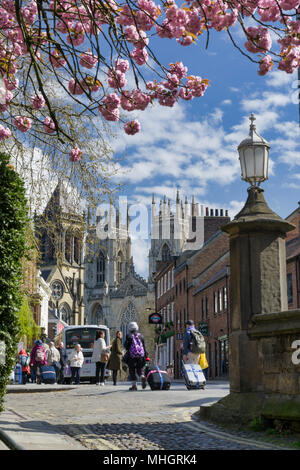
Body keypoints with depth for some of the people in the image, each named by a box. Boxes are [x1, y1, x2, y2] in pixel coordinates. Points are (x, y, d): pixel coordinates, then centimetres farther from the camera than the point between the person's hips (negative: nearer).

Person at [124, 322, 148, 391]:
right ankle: (142, 377, -16)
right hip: (141, 356, 3)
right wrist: (145, 355, 15)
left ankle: (134, 385, 3)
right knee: (140, 369, 14)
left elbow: (126, 346, -3)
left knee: (132, 370, 6)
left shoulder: (129, 336, -3)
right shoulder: (141, 336, 8)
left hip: (131, 356, -3)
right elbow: (144, 346, 9)